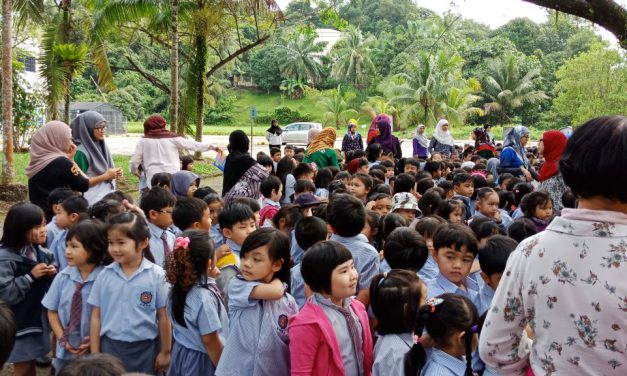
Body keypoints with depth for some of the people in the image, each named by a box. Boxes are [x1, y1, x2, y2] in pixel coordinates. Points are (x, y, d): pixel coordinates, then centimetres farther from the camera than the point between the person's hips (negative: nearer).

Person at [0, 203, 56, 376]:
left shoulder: (40, 252, 1)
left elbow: (45, 284, 15)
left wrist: (51, 273, -7)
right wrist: (31, 276, -24)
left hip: (37, 318, 6)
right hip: (18, 323, -6)